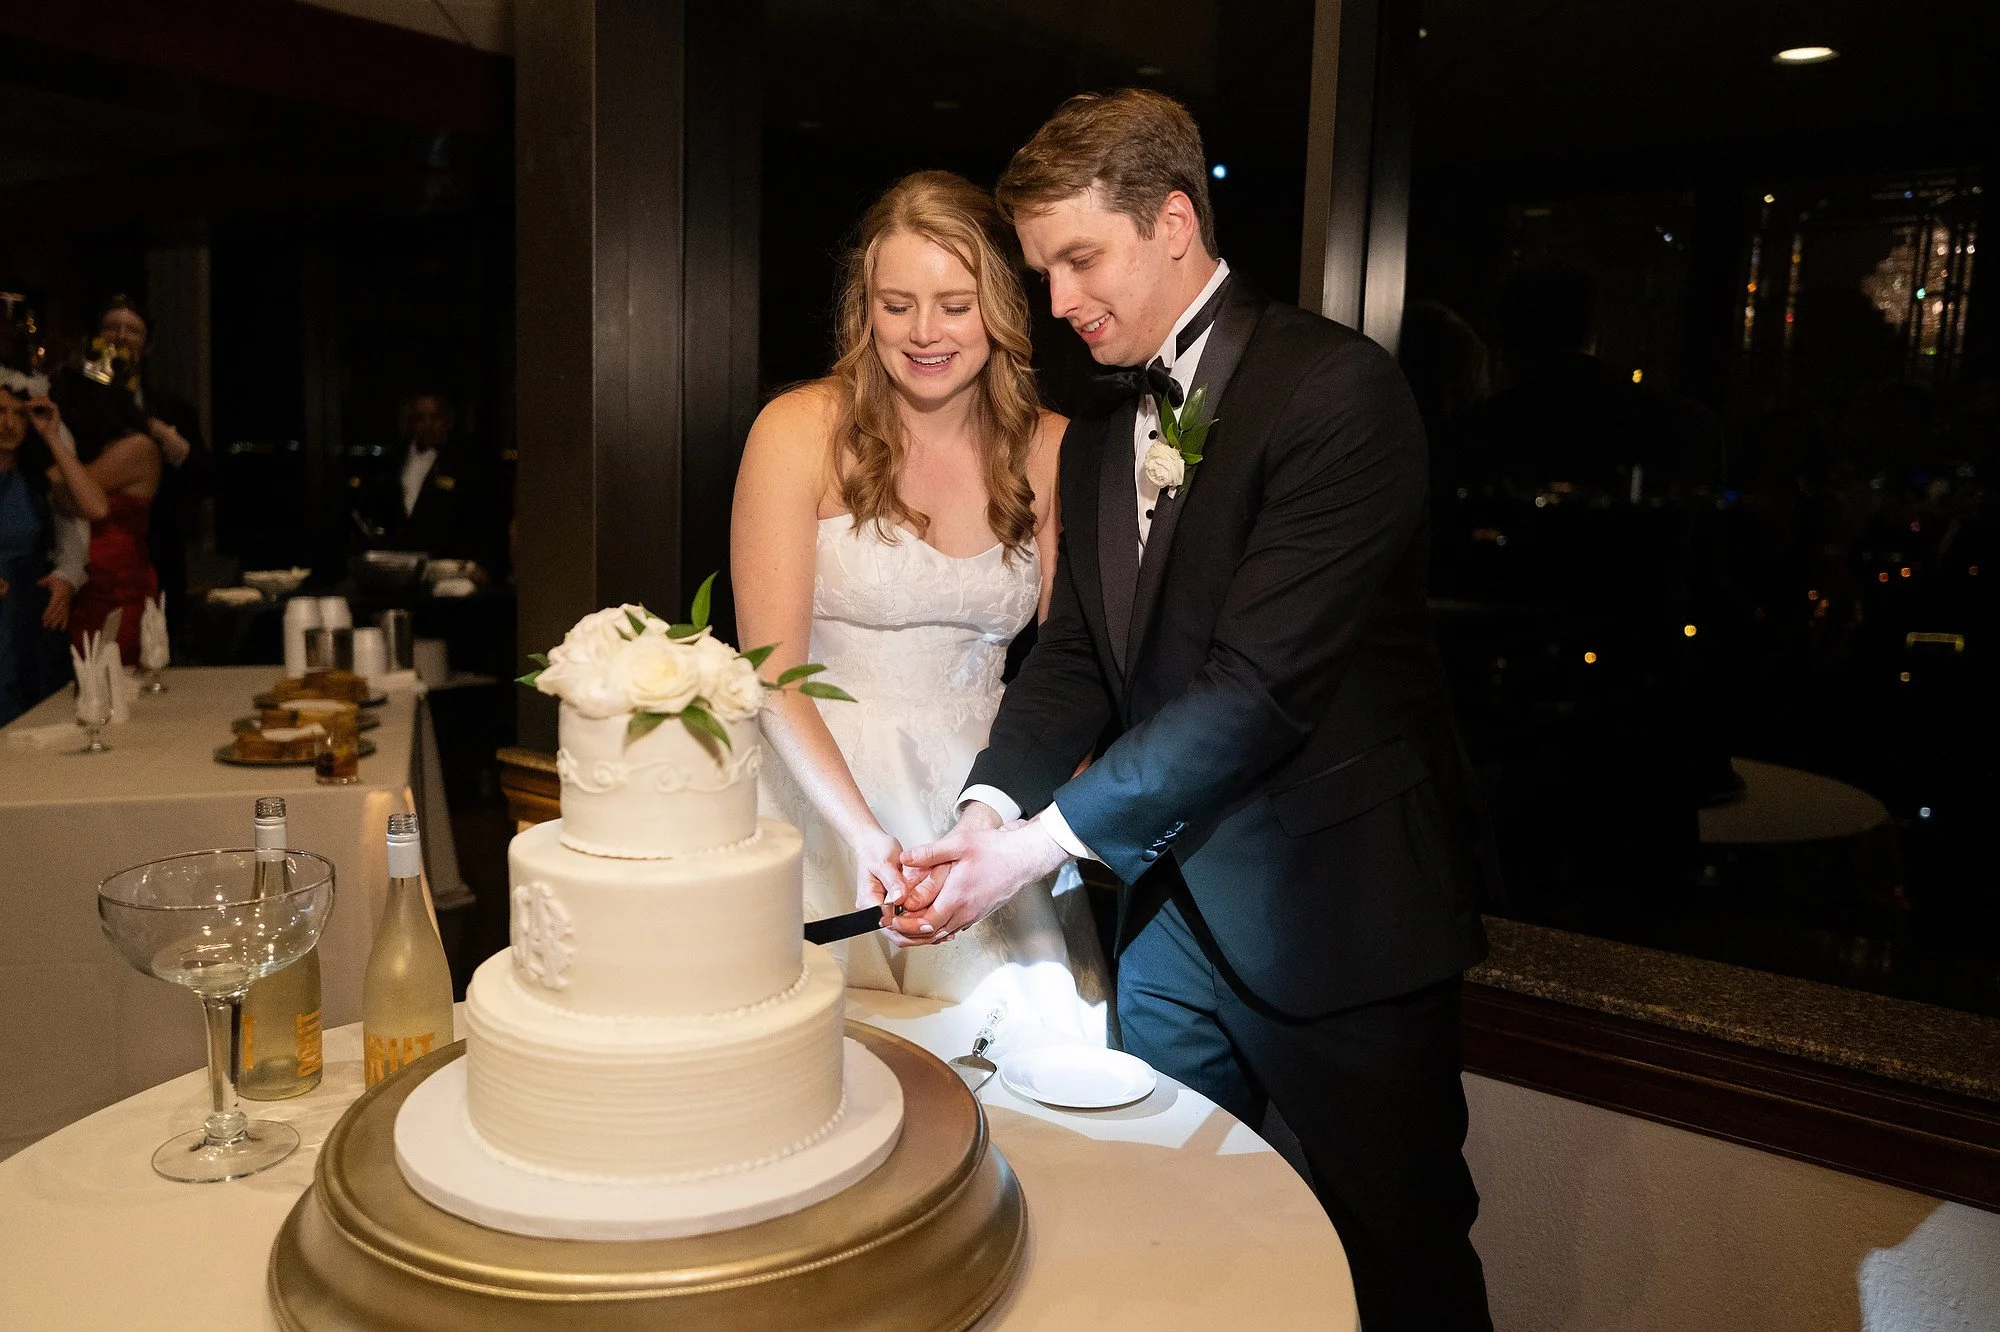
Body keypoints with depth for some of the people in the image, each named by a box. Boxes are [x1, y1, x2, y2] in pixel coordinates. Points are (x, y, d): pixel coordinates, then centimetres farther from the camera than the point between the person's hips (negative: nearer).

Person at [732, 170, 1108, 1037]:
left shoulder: (1050, 451, 1)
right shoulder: (800, 430, -8)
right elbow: (772, 671, -11)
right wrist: (864, 834, -23)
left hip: (987, 795, 3)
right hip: (822, 782, -2)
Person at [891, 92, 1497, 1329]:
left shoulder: (1337, 388, -16)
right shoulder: (1098, 438, 10)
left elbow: (1261, 681, -23)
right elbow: (1072, 656, 6)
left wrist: (1041, 845, -22)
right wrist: (996, 801, -13)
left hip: (1336, 911, -6)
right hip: (1174, 912, 7)